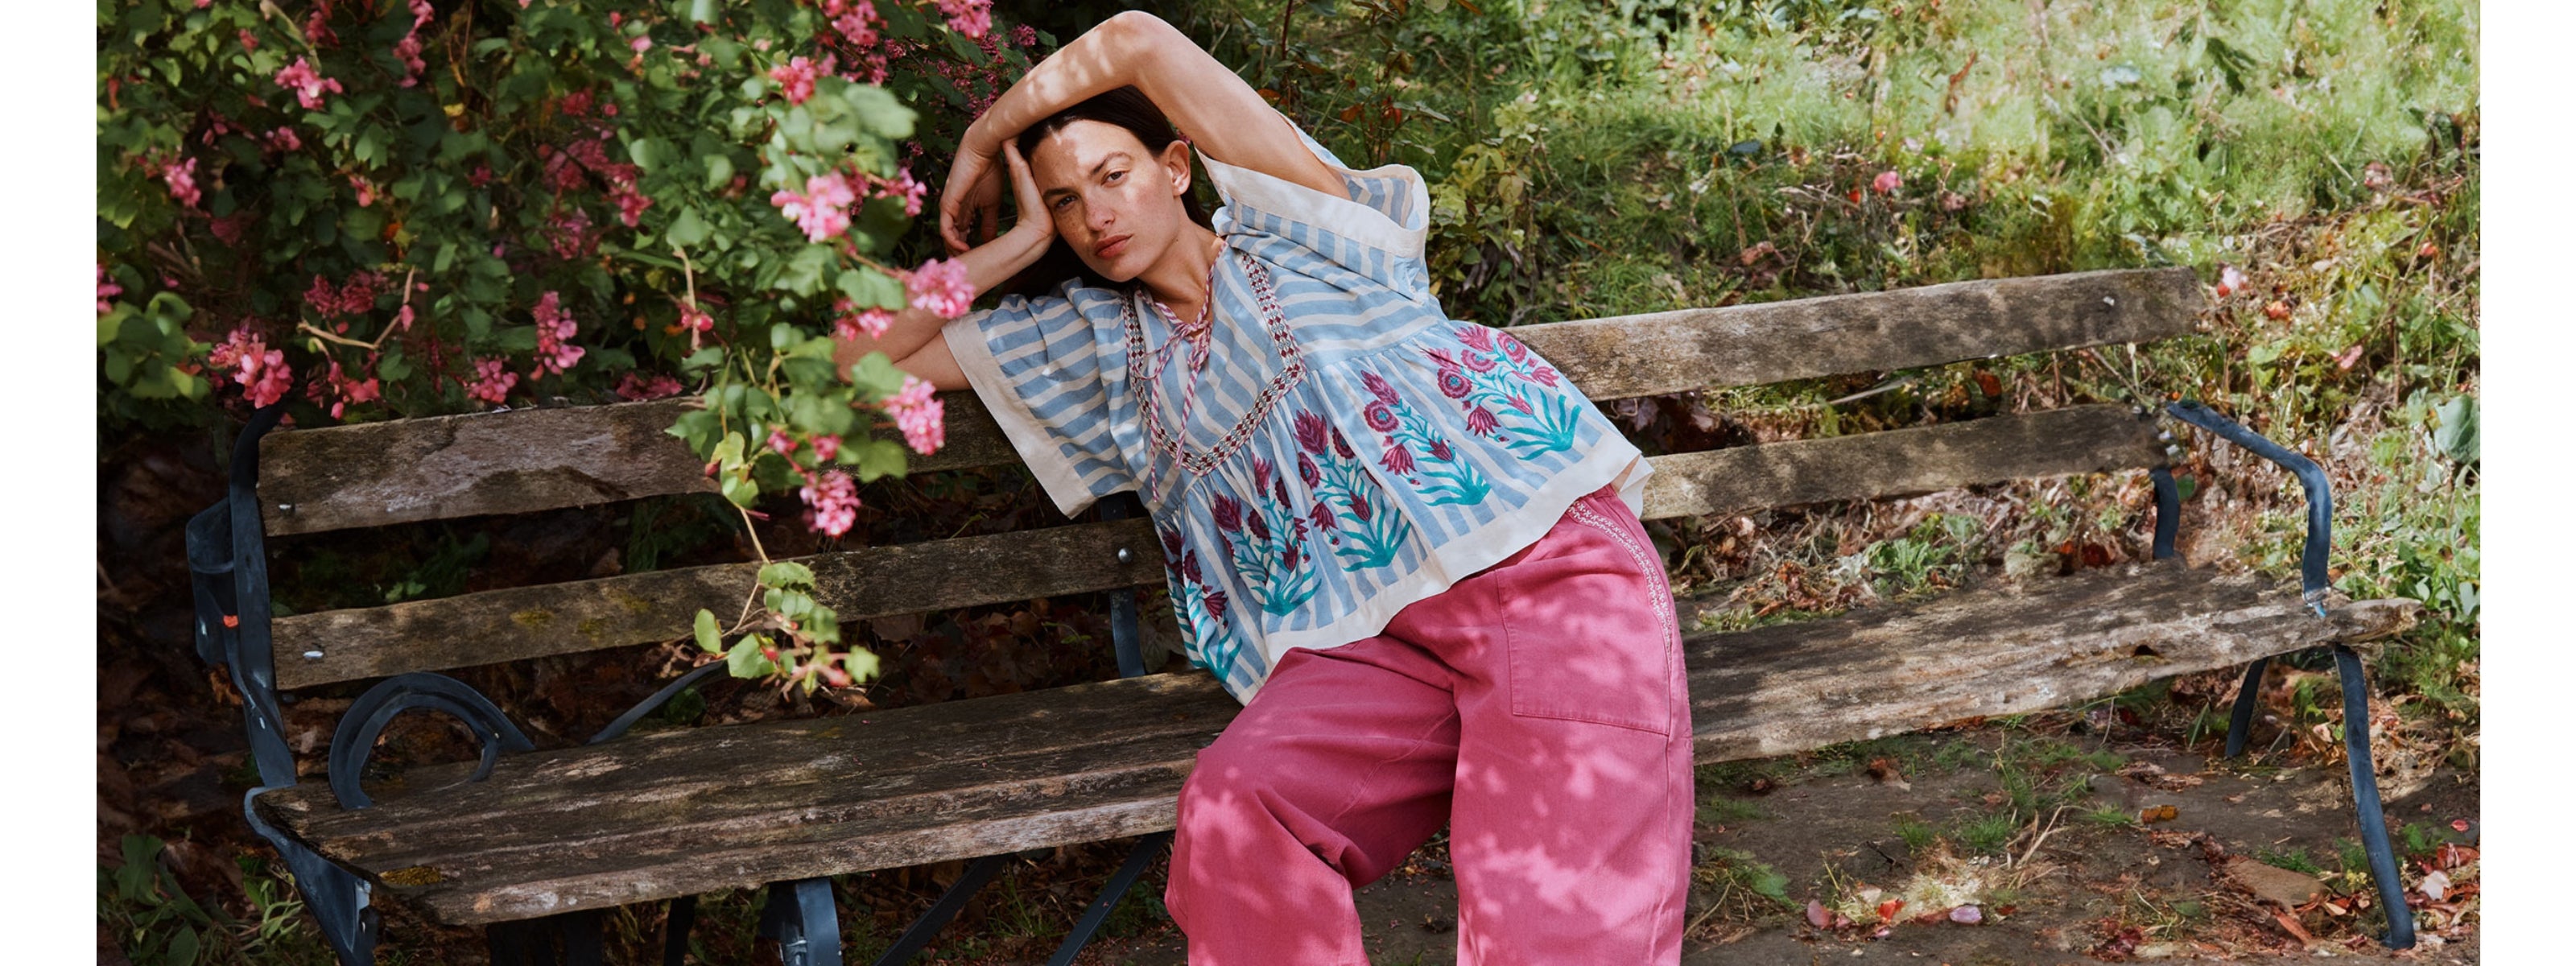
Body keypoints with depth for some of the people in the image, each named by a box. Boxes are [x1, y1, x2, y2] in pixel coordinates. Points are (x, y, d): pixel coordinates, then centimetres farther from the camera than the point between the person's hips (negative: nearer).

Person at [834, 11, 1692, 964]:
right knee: (1230, 808, -31)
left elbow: (1138, 41, 2)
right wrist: (1010, 245, 17)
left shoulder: (1288, 230, 12)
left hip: (1545, 558, -3)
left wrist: (979, 143, 15)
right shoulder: (1092, 338, 23)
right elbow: (861, 356, 24)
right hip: (1366, 640, 4)